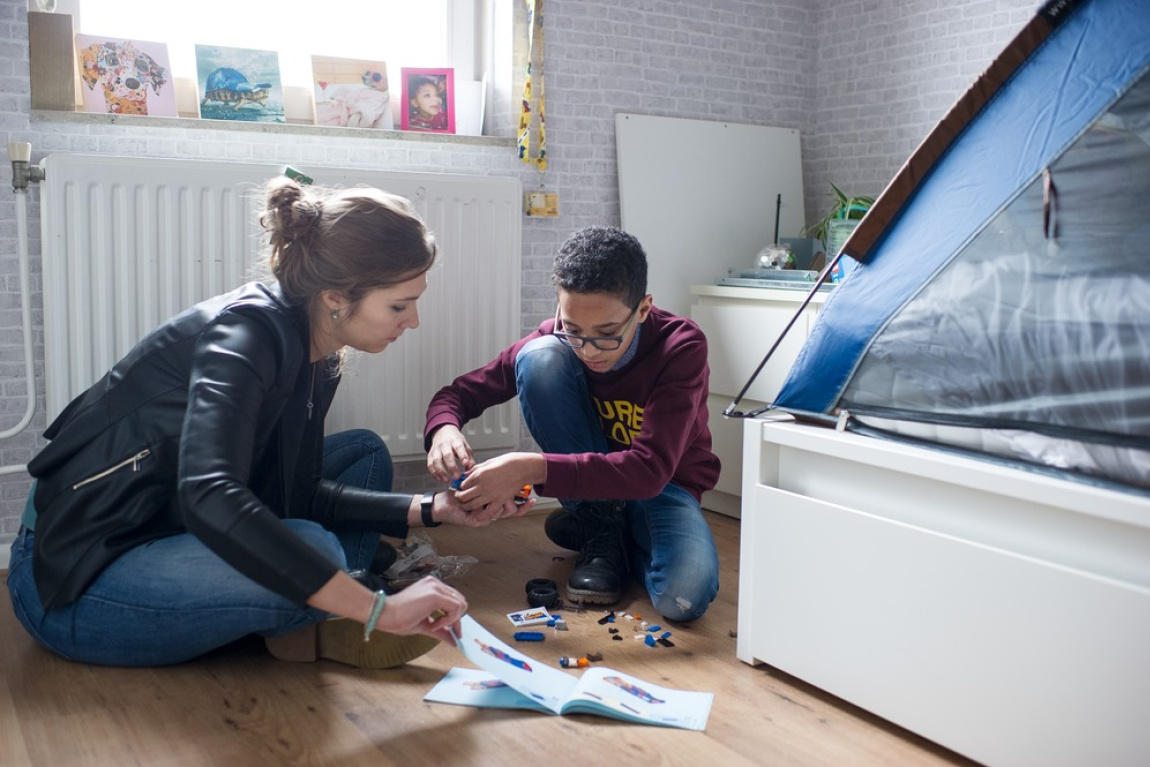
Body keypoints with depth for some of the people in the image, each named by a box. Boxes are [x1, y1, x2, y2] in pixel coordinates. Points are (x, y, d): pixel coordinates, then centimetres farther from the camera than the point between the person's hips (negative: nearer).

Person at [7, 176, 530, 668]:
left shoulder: (316, 356, 1)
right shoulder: (246, 332, -26)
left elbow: (301, 493, 7)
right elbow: (209, 498, -42)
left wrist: (430, 510, -5)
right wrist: (379, 609, -43)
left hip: (173, 538, 9)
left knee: (364, 453, 9)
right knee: (310, 552, -35)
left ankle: (305, 626, -9)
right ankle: (311, 630, -1)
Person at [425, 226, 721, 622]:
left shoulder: (681, 346, -25)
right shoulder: (558, 338, -16)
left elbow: (650, 470, -35)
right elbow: (459, 393, -8)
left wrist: (532, 469, -45)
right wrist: (444, 429, -34)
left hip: (663, 483, -3)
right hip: (591, 477, 3)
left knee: (684, 597, -36)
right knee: (539, 356, -24)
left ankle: (622, 536, 0)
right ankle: (601, 531, -11)